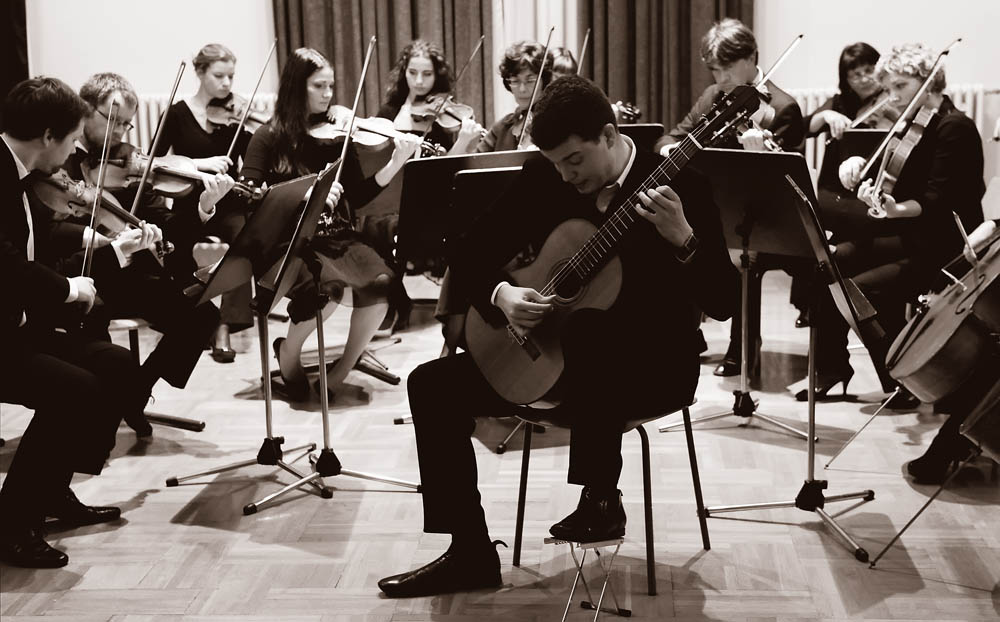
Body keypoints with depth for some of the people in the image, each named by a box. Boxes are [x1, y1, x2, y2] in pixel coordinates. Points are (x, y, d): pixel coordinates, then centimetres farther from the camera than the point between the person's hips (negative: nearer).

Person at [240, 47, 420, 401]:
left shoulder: (336, 135, 9)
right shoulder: (269, 139, 1)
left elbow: (358, 198, 3)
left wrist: (396, 164, -12)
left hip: (335, 235, 3)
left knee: (381, 282, -26)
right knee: (330, 284, -34)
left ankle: (342, 370, -4)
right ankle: (289, 351, -2)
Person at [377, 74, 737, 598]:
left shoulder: (679, 185, -13)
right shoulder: (543, 178, -1)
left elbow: (722, 303, -16)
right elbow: (469, 249, 5)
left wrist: (683, 239, -34)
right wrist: (501, 294, -16)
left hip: (655, 361, -6)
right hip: (553, 355, 6)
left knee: (588, 334, -42)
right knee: (432, 384, -8)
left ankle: (601, 497, -20)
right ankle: (471, 553, -2)